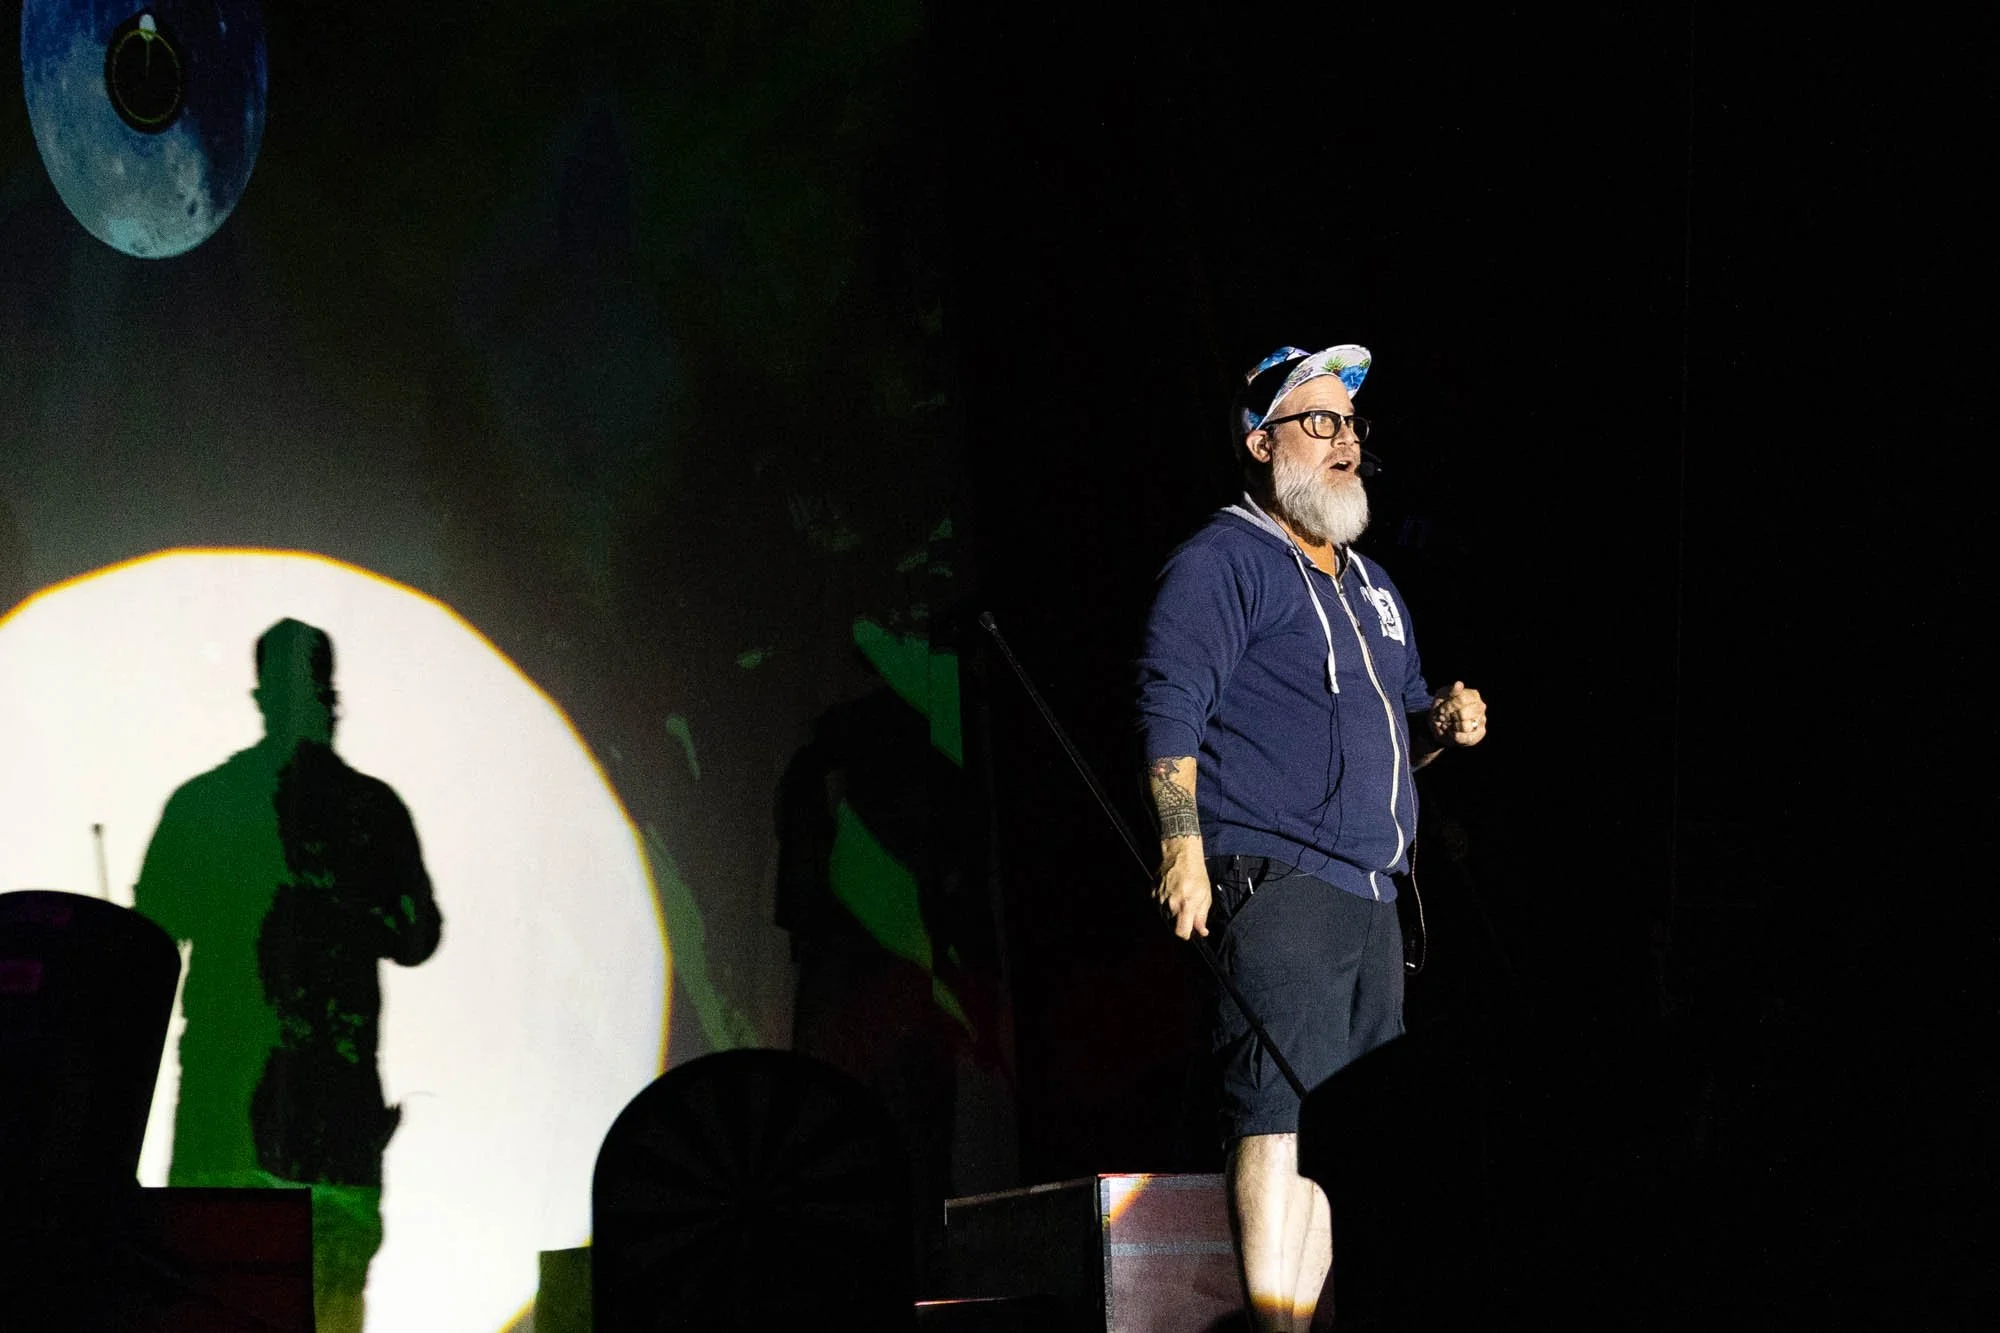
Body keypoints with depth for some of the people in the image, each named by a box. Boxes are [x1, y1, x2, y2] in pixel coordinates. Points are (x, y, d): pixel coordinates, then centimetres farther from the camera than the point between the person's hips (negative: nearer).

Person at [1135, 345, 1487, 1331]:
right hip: (1272, 883, -9)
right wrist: (1183, 842, -23)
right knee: (1286, 1113, -17)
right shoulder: (1223, 563, -3)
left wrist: (1440, 725, 10)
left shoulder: (1369, 586, 24)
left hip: (1370, 898, 9)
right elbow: (1171, 706, -12)